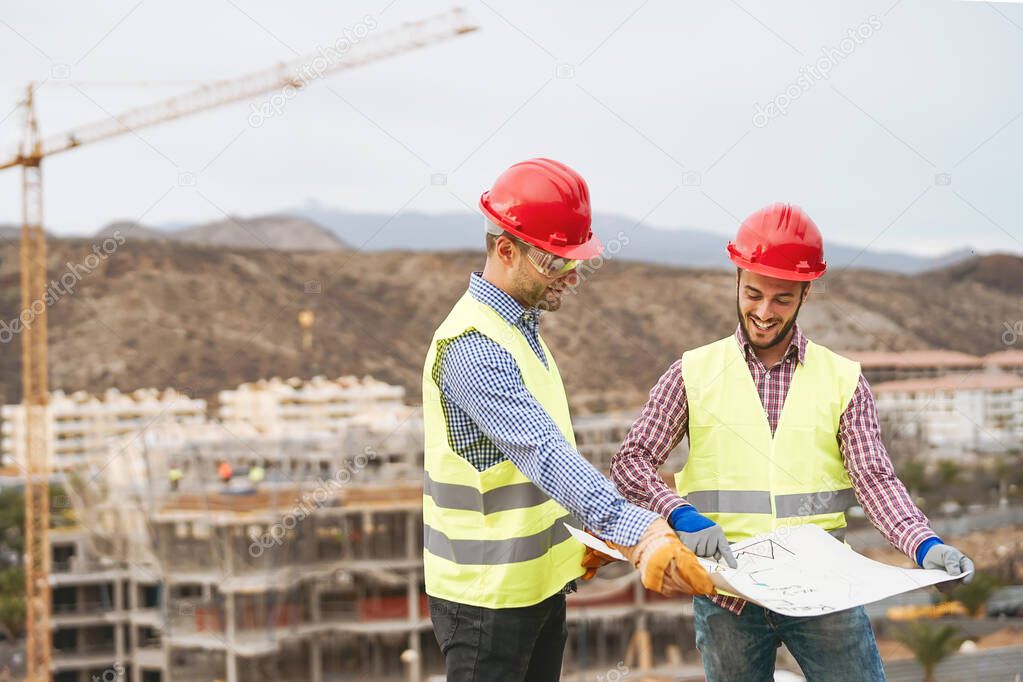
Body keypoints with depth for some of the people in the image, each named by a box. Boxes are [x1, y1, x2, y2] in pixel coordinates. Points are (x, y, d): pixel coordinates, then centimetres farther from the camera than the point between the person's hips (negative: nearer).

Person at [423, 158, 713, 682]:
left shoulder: (521, 326, 11)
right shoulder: (472, 345, -22)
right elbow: (542, 454, -35)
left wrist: (577, 535, 15)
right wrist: (638, 535, -44)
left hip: (540, 585, 9)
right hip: (487, 597, -9)